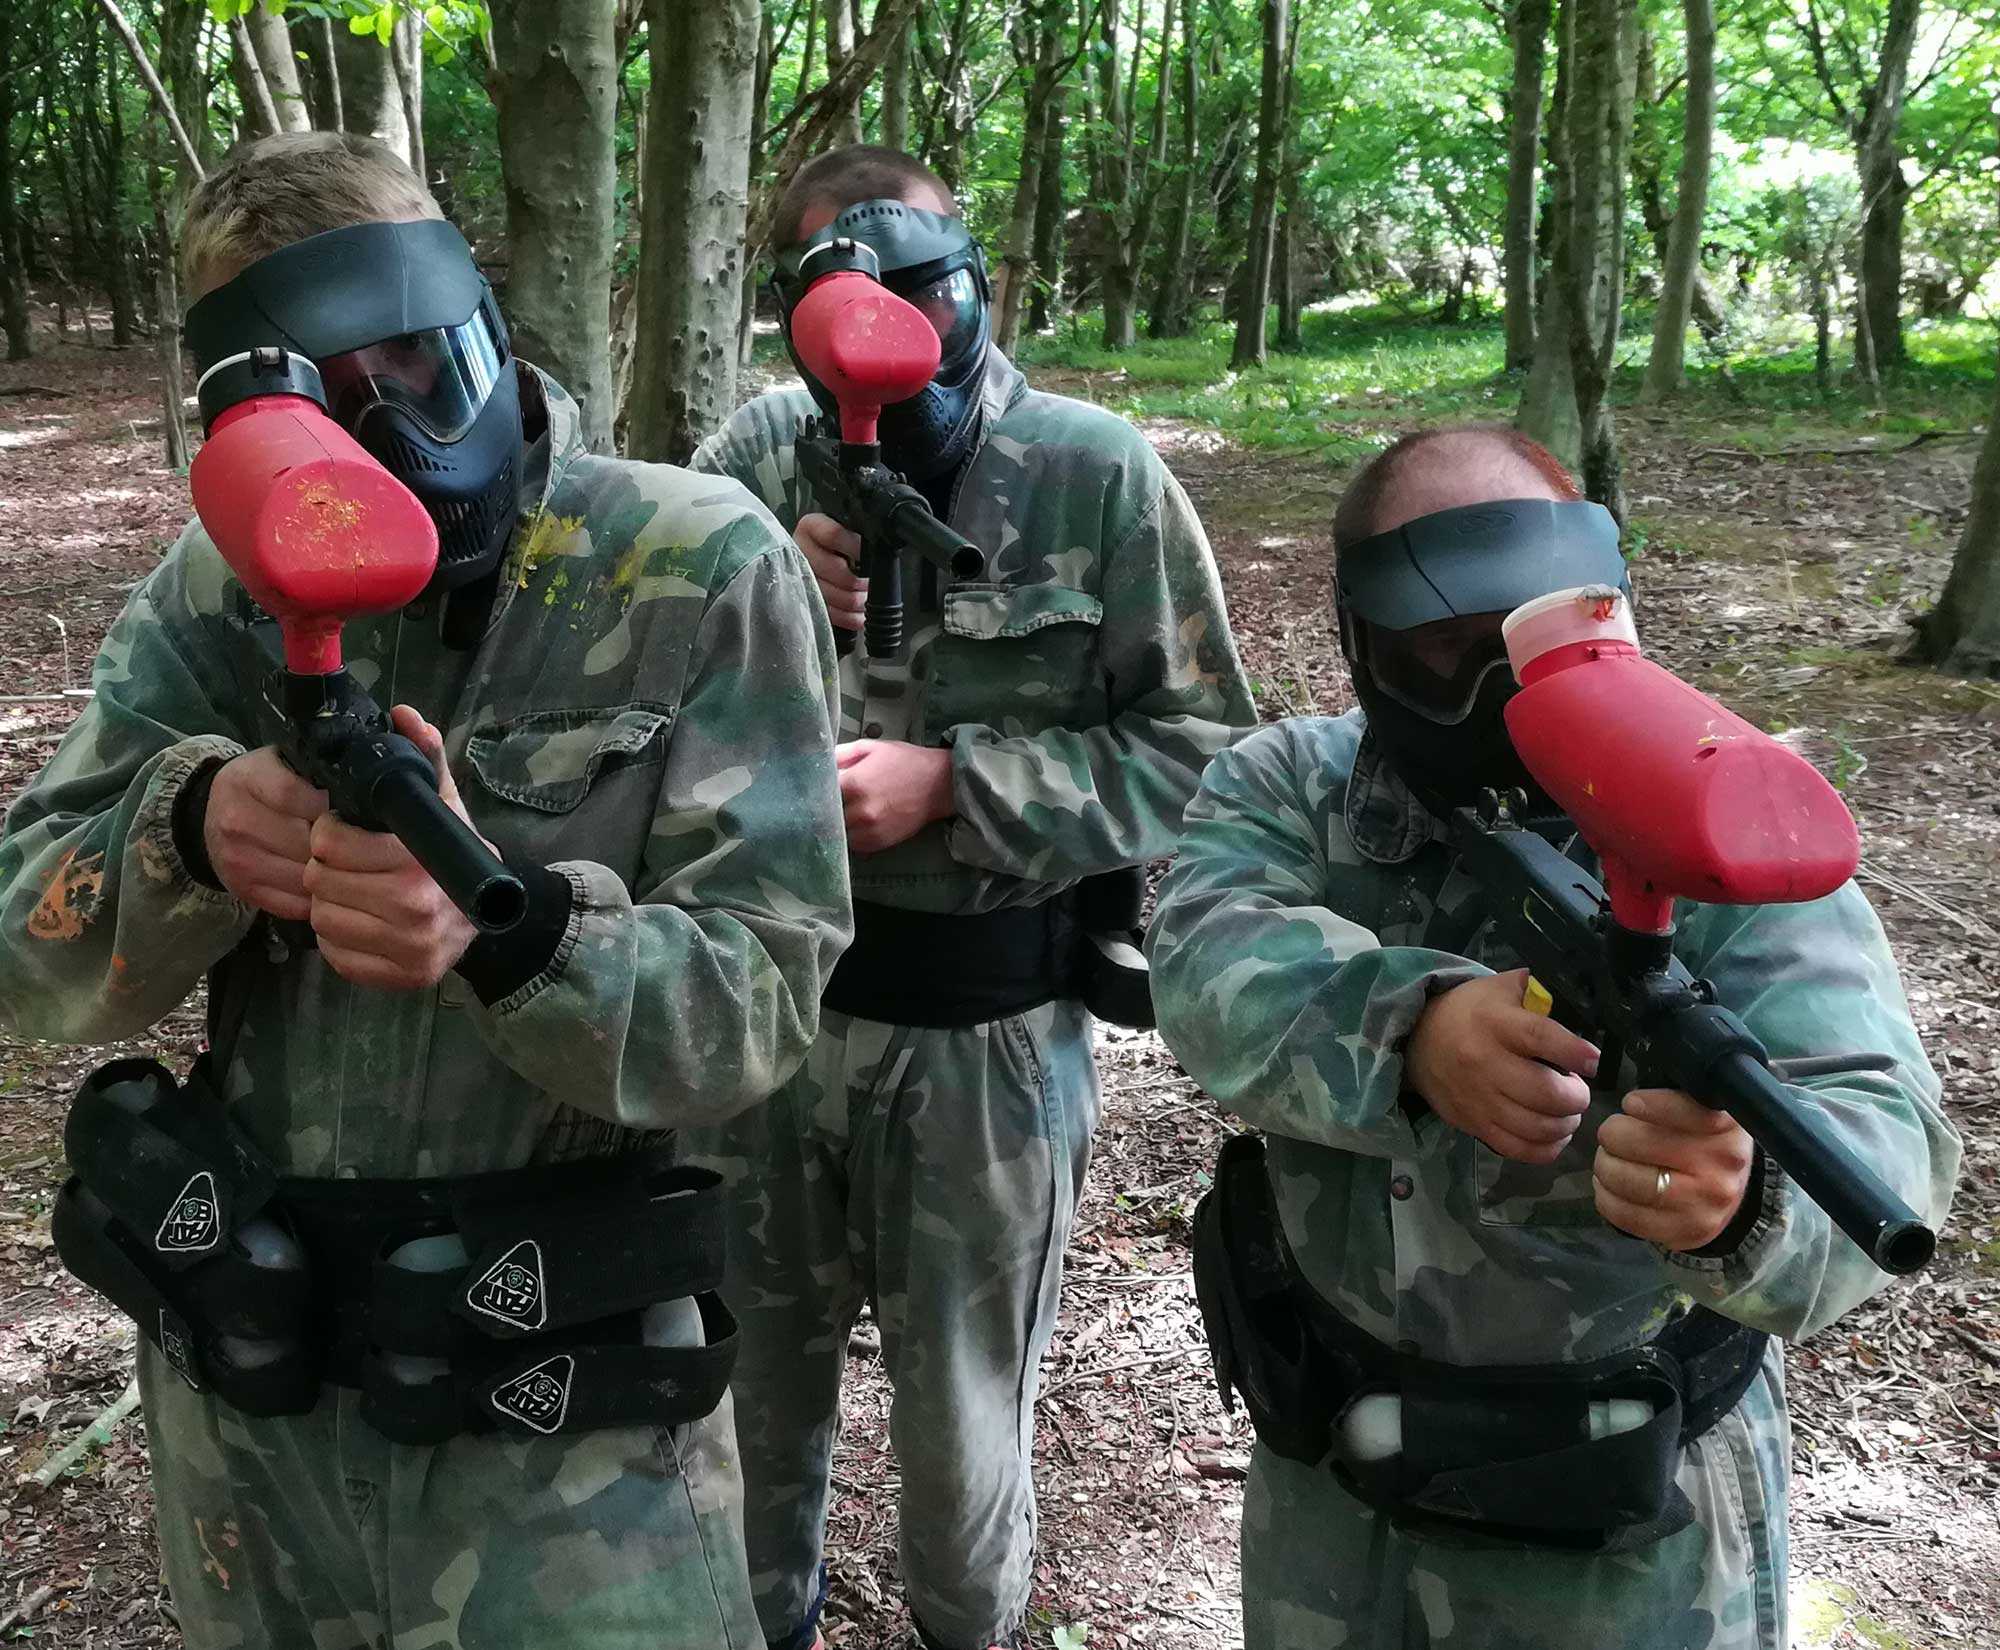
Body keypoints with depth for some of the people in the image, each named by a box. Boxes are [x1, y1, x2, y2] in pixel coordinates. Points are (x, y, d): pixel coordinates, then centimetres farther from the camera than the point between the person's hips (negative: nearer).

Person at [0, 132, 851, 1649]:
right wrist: (193, 827, -26)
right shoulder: (222, 587, -2)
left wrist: (505, 924, -36)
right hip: (242, 1370, 5)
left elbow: (761, 995, -17)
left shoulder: (702, 575, -14)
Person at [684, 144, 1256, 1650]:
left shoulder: (1098, 474, -10)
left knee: (963, 1393, 17)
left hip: (984, 1027, -3)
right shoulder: (755, 459, -2)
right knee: (755, 1361, 22)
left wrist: (952, 783, -20)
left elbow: (1202, 749, -11)